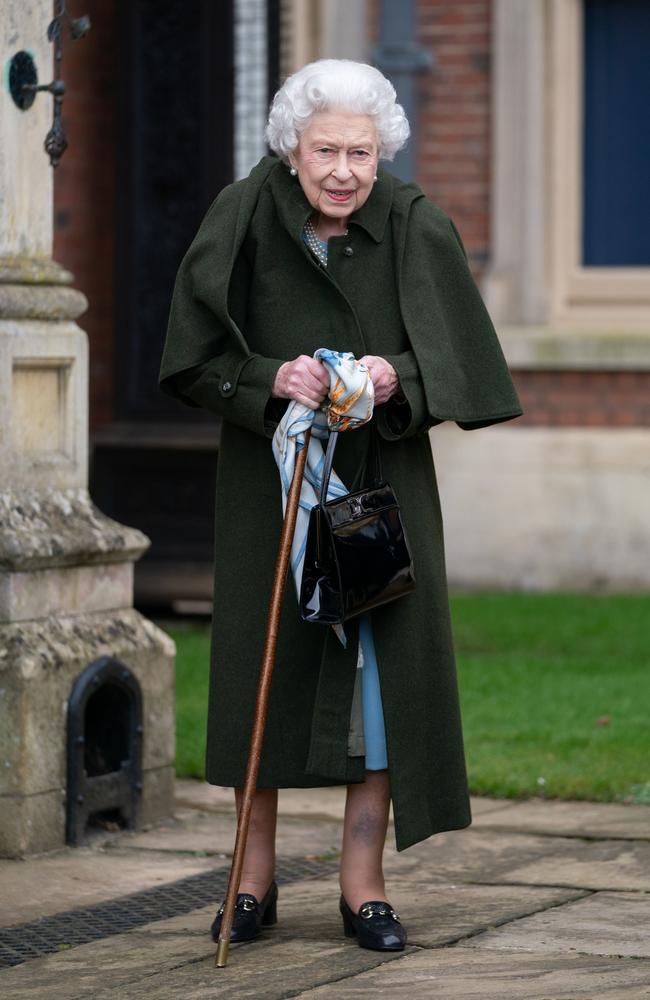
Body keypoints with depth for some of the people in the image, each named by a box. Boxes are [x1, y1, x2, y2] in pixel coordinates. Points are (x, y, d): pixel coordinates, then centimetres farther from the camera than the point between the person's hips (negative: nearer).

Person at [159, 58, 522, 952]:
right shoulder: (246, 223, -8)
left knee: (384, 667, -3)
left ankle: (363, 887, 6)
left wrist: (397, 377, -25)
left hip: (381, 476, 0)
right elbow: (199, 354, -6)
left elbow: (453, 358, -4)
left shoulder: (417, 231, -7)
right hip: (270, 476, 0)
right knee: (265, 665, 5)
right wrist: (271, 379, -24)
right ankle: (256, 880, 18)